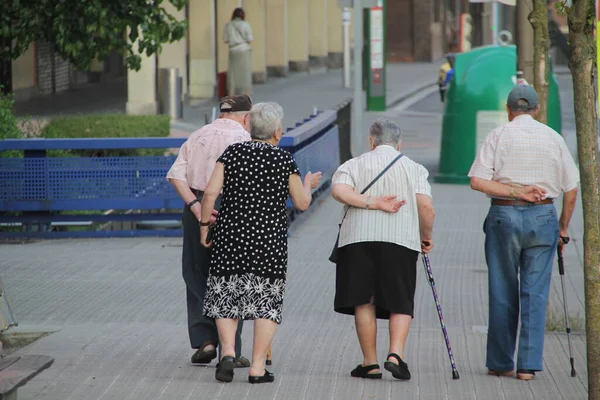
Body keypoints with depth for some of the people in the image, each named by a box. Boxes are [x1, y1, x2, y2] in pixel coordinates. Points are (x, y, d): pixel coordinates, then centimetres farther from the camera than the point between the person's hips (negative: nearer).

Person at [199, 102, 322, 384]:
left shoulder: (232, 152, 0)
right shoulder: (284, 160, -3)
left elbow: (211, 192, -7)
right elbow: (302, 203, 4)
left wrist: (204, 225, 4)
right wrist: (308, 185, 24)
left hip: (231, 235, 1)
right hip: (270, 239, -1)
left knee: (226, 297, 11)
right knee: (266, 301, 5)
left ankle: (228, 351, -10)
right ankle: (258, 368, 1)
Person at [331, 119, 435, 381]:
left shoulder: (355, 165, 12)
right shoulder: (413, 168, 12)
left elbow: (339, 191, -9)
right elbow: (426, 206, -1)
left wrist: (373, 203, -7)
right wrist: (426, 237, 12)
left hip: (359, 238, 0)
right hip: (401, 239, 0)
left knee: (364, 301, 6)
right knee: (401, 303, 6)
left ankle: (370, 363, 5)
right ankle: (395, 354, -14)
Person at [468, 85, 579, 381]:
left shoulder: (498, 136, 0)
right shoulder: (553, 138, 5)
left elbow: (477, 181, -11)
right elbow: (571, 188, 7)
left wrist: (515, 192, -10)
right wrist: (563, 228, 15)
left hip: (503, 215, -1)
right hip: (542, 216, 1)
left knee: (502, 293, 7)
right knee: (535, 293, 2)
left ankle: (500, 363, 12)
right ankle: (528, 365, -2)